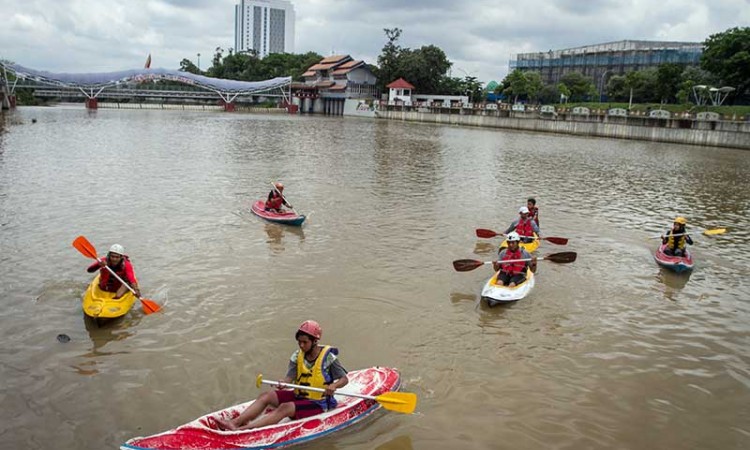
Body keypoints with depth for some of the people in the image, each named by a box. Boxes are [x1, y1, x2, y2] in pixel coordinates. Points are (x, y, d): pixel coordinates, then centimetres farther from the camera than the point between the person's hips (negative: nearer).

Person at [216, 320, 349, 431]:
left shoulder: (328, 357, -13)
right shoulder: (297, 356, 1)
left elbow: (344, 379, -9)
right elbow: (289, 377, -6)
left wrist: (334, 386, -30)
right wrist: (282, 383, -29)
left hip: (318, 404, -6)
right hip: (299, 396, 7)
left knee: (285, 408, -29)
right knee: (266, 396, -10)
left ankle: (243, 429, -39)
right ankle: (234, 422, -22)